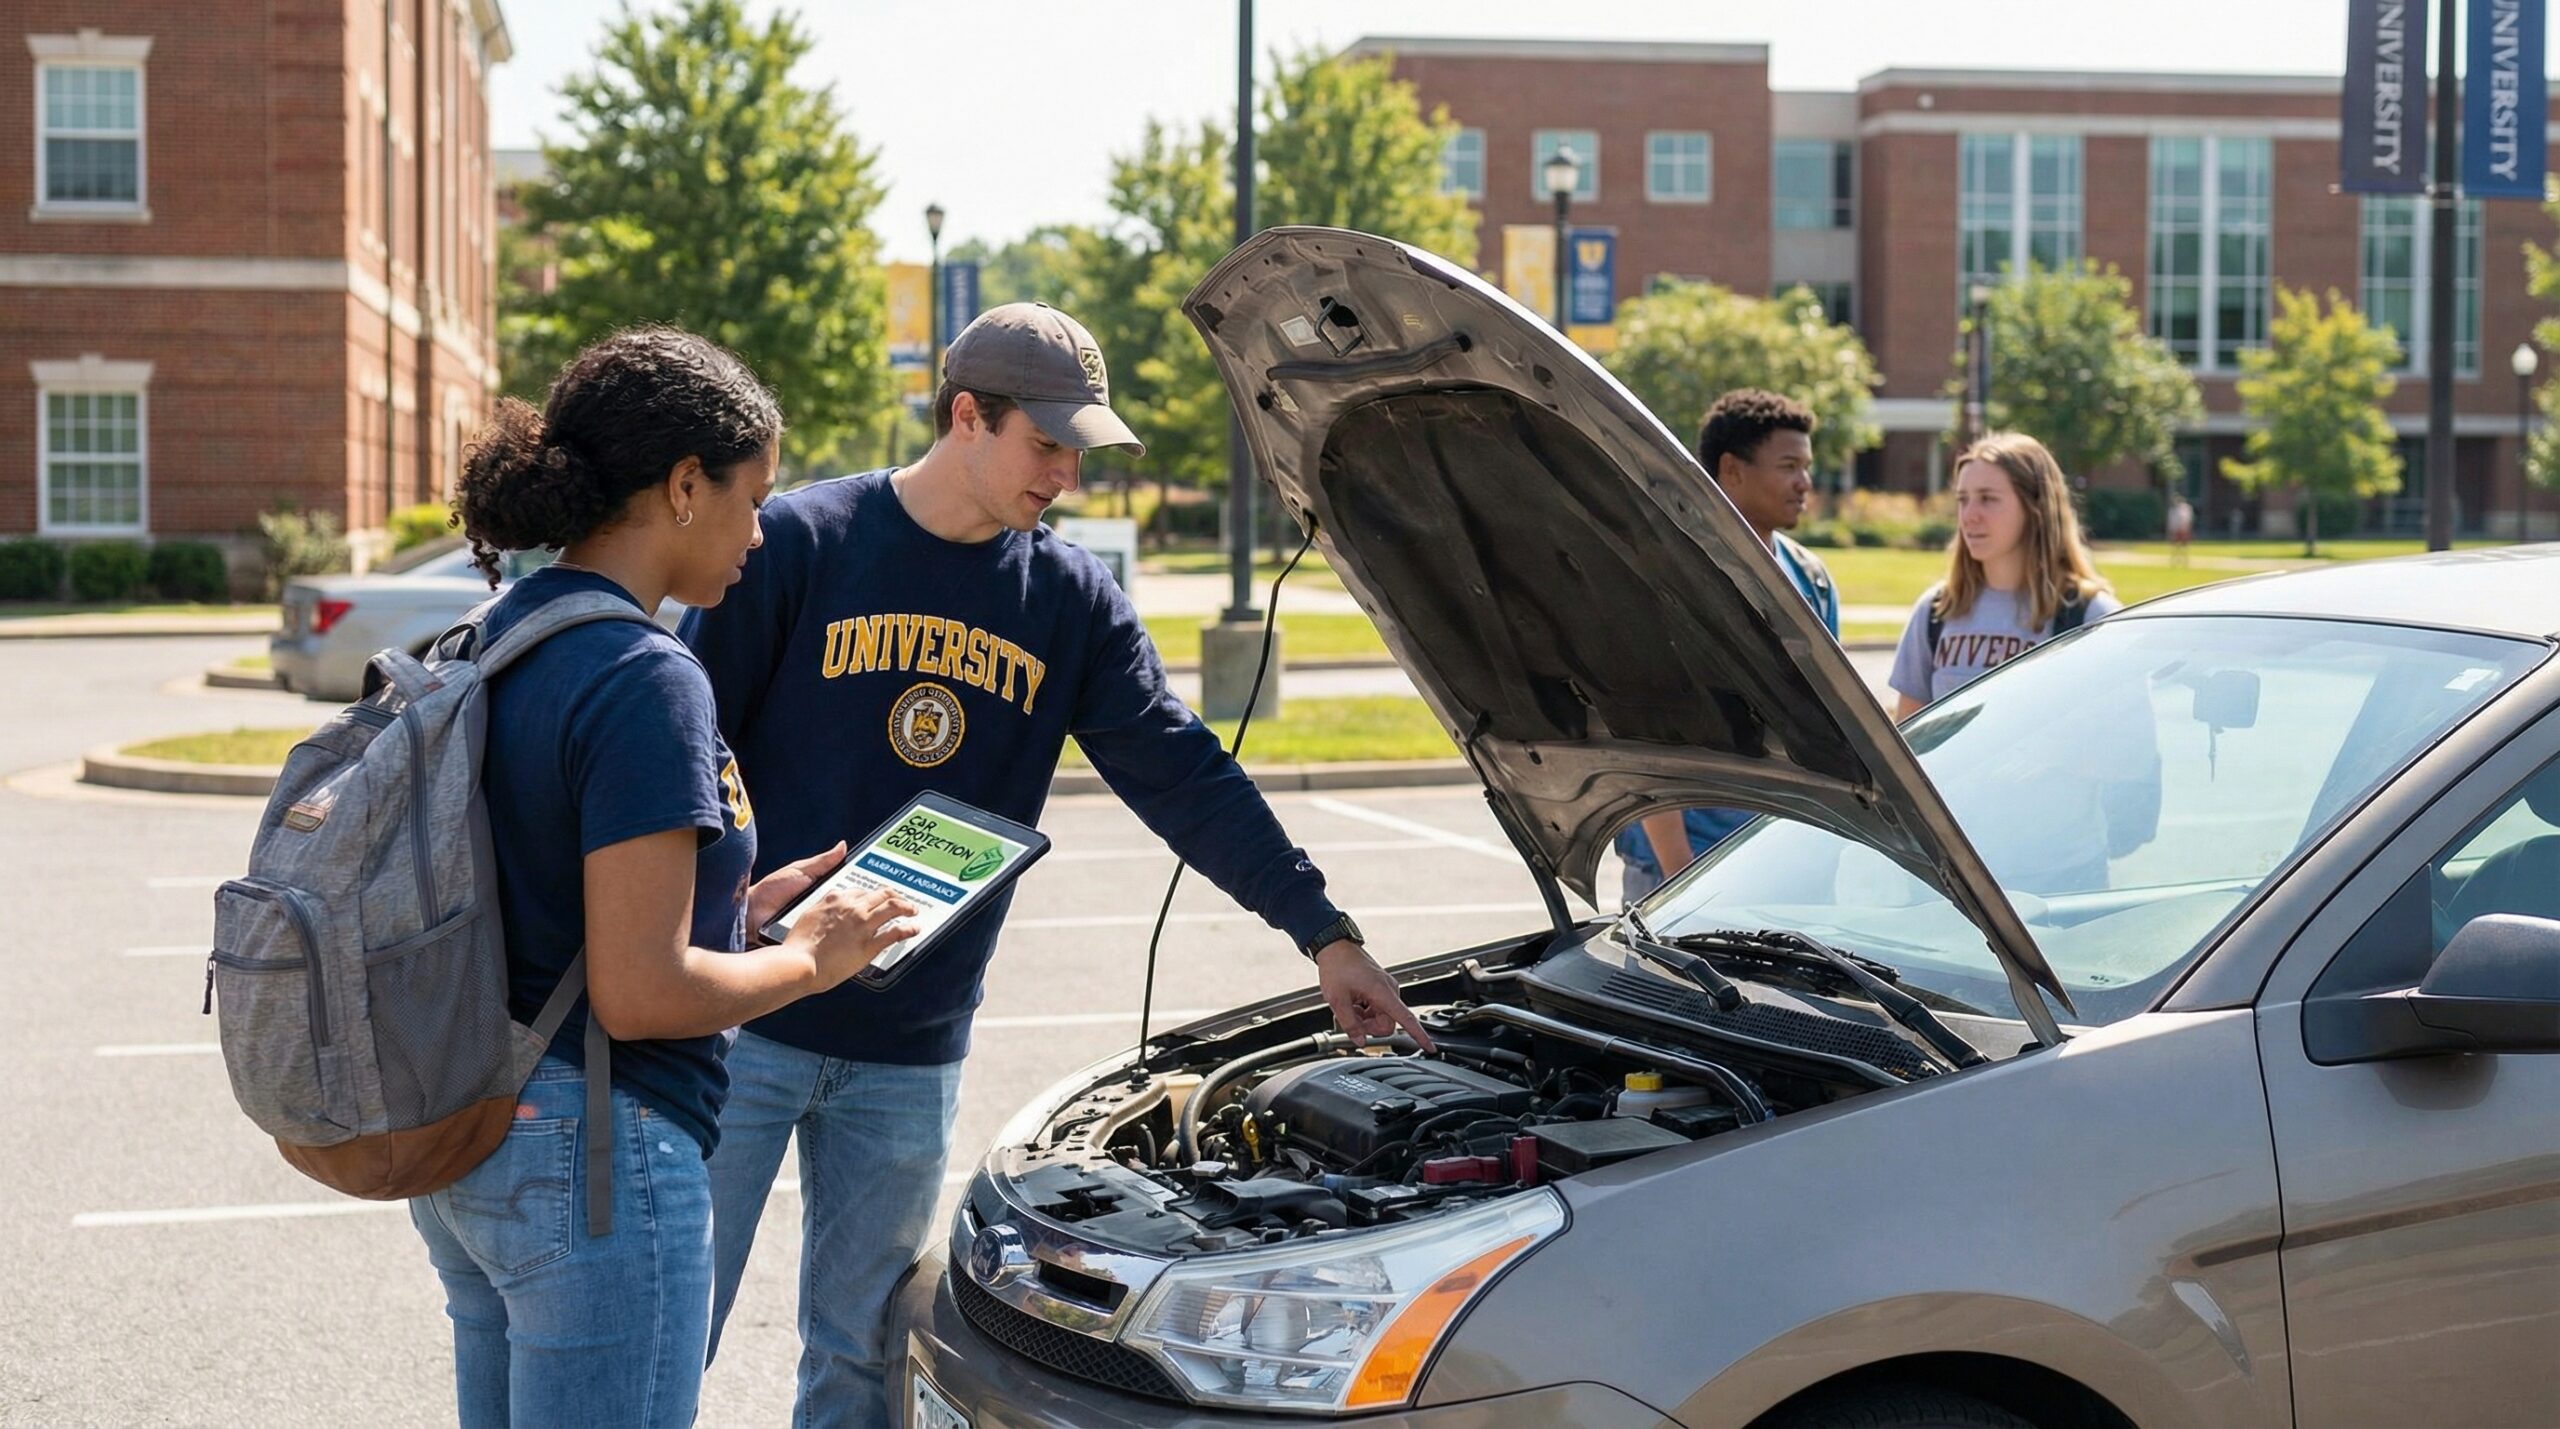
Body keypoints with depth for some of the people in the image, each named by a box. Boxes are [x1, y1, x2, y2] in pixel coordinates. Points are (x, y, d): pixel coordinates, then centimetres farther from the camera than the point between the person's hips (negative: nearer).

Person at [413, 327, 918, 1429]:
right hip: (588, 1158, -10)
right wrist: (810, 960, -6)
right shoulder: (643, 679, -19)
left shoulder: (496, 638, 9)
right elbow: (638, 994, -22)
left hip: (465, 1145, 10)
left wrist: (735, 911, 14)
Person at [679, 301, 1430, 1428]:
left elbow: (1186, 779, 4)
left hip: (914, 1052, 4)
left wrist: (1325, 933, -1)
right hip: (745, 1020, -3)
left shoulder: (1072, 601, 6)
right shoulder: (800, 543, -5)